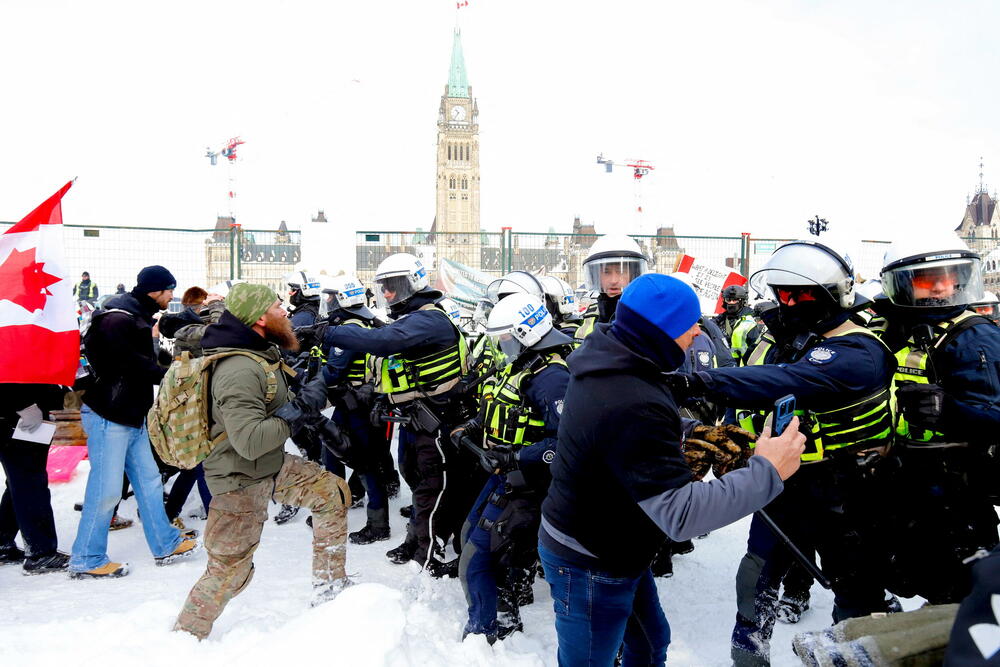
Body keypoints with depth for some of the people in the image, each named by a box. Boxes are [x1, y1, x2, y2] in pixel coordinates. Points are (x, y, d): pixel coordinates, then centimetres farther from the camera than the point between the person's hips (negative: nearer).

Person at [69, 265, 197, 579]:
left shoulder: (139, 316, 14)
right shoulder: (117, 317, -17)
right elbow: (132, 364, -24)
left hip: (132, 414, 10)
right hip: (108, 415, -10)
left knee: (149, 481, 14)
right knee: (106, 489, -3)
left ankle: (165, 544, 23)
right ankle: (87, 559, 10)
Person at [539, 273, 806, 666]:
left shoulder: (604, 356, -4)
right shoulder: (633, 408, -36)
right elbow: (680, 514, -34)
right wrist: (766, 473, -27)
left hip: (614, 551, 9)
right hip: (591, 570, -9)